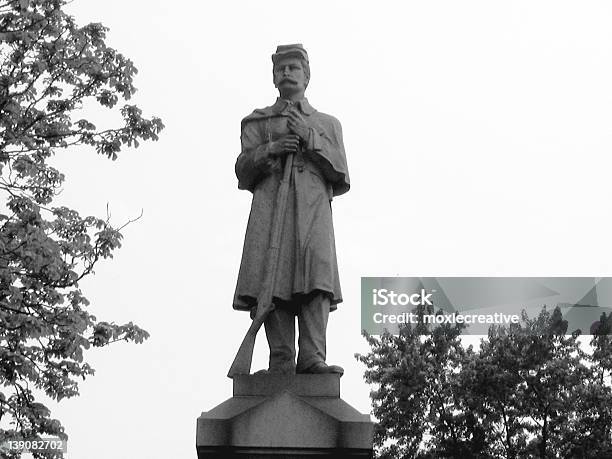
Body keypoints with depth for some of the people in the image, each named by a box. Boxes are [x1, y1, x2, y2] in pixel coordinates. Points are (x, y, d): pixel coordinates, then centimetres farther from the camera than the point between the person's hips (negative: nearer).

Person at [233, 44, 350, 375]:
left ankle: (312, 357, -28)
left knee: (317, 274, -22)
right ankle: (281, 363, -18)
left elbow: (341, 175, 13)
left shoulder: (327, 124, 26)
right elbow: (243, 172, 15)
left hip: (314, 210, 0)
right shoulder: (258, 122, 25)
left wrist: (309, 138, 1)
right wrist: (269, 150, -4)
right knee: (272, 280, -17)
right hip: (269, 205, 0)